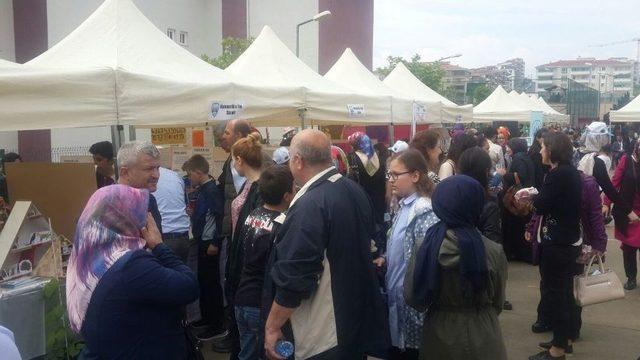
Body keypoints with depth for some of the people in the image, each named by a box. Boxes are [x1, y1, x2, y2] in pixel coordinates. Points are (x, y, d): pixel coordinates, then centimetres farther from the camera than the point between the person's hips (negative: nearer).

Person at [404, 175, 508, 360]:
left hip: (438, 337, 1)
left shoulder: (424, 246, -15)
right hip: (482, 337, -1)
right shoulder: (493, 252, -16)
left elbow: (412, 297, -6)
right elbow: (497, 303, -2)